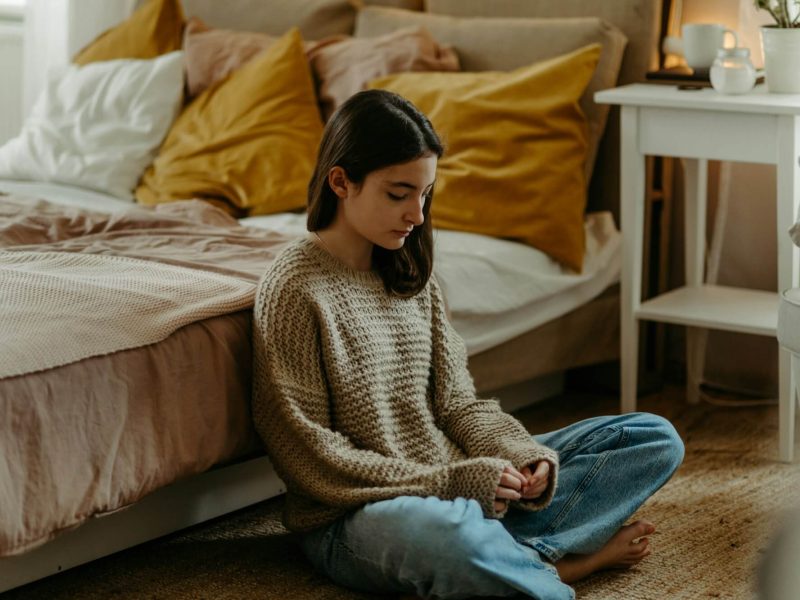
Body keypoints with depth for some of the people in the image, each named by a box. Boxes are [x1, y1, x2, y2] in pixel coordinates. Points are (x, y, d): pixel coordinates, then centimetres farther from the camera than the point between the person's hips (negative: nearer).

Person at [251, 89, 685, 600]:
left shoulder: (413, 276, 10)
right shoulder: (294, 289, -12)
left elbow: (456, 402, 11)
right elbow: (308, 453, -14)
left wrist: (523, 456, -10)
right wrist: (449, 483, -18)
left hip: (464, 486, 8)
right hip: (358, 516, -8)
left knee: (656, 439, 2)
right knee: (443, 533, -45)